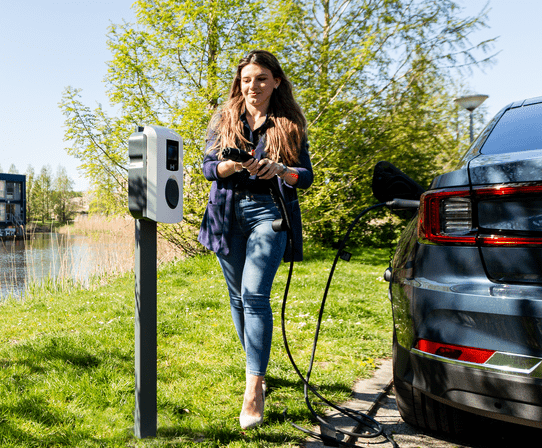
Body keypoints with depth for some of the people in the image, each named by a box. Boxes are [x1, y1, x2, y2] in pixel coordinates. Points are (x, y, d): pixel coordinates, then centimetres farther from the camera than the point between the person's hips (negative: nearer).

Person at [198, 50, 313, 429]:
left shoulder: (290, 124, 5)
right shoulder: (224, 120, 11)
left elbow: (307, 176, 2)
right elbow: (208, 167, 4)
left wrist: (280, 169, -19)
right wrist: (233, 165, -18)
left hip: (269, 212, -3)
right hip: (228, 212, 3)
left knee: (255, 294, -16)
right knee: (239, 297, 10)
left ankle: (254, 389, -12)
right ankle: (256, 365, 30)